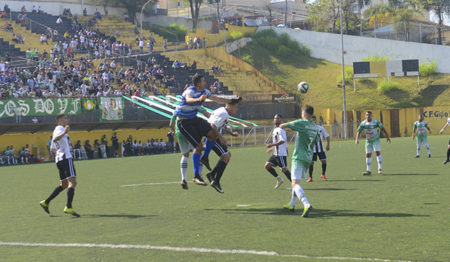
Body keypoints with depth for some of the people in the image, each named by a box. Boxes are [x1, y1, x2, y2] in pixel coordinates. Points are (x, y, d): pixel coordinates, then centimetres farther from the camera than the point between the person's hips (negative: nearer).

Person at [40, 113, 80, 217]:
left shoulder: (57, 130, 24)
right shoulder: (60, 128, -5)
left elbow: (53, 148, 29)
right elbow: (54, 139, -26)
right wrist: (64, 133, -40)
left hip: (59, 159, 10)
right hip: (66, 158, -10)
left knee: (64, 184, 17)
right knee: (72, 182, -17)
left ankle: (46, 202, 16)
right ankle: (68, 207, -29)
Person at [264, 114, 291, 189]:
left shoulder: (280, 130, -13)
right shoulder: (275, 130, 18)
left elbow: (282, 141, -25)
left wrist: (271, 145, -27)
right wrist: (272, 148, 27)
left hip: (281, 153, -10)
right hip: (276, 153, 10)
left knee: (284, 169, -9)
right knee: (267, 166, 5)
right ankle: (279, 179, 12)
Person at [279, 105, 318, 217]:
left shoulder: (301, 123, -10)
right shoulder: (315, 127, 10)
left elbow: (282, 126, -4)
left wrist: (282, 126, 19)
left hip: (299, 157, -8)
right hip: (308, 158, 8)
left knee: (295, 182, -15)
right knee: (296, 181, 25)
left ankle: (306, 204, -35)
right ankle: (291, 204, 35)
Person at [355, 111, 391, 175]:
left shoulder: (376, 122, -14)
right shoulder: (363, 123, -6)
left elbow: (383, 129, -10)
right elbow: (359, 131, -7)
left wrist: (387, 137, -14)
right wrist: (357, 139, -22)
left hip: (376, 140, -4)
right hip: (368, 141, 4)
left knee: (378, 153, -17)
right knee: (368, 155, 5)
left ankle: (380, 169, -16)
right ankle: (368, 171, 11)